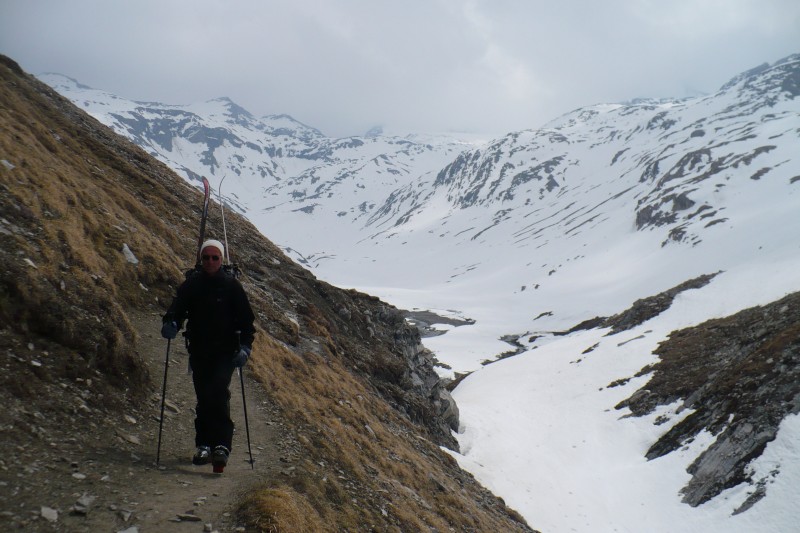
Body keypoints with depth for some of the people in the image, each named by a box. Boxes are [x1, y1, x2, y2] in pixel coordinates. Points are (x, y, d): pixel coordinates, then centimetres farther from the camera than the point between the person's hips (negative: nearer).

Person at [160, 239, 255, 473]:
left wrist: (245, 346, -10)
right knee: (203, 398, 8)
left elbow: (246, 318, 2)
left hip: (225, 351, -3)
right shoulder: (191, 283, 6)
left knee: (219, 394, -18)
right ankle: (204, 446, 19)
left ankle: (221, 447, -21)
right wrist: (170, 323, -25)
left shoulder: (231, 285, 1)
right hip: (198, 351, 3)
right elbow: (177, 308, -2)